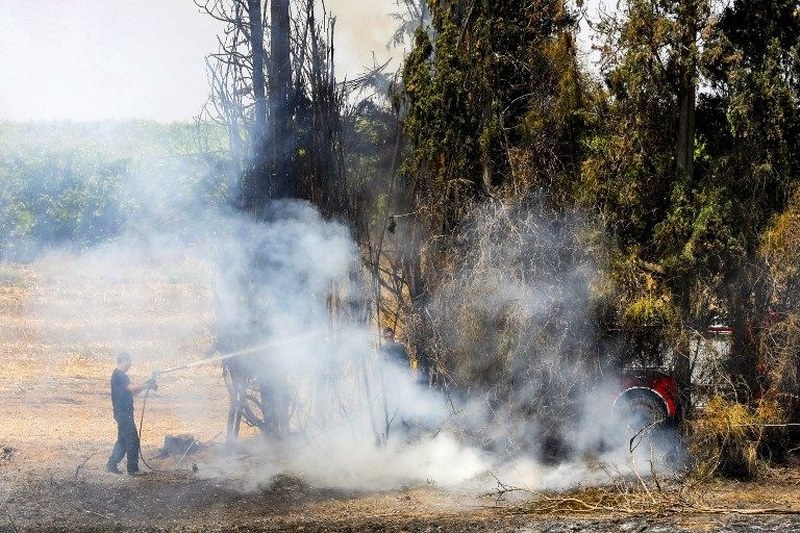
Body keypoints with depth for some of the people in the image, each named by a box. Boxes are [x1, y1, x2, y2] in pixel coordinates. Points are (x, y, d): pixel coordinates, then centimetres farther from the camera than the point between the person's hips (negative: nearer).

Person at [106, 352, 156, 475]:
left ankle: (111, 464, 17)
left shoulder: (121, 375, 18)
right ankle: (133, 468, -3)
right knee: (133, 441, -6)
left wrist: (146, 385, 9)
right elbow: (131, 387, -28)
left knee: (123, 440, 15)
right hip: (123, 413, -10)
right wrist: (147, 385, -21)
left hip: (123, 413, 10)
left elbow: (131, 393, 19)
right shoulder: (119, 375, -15)